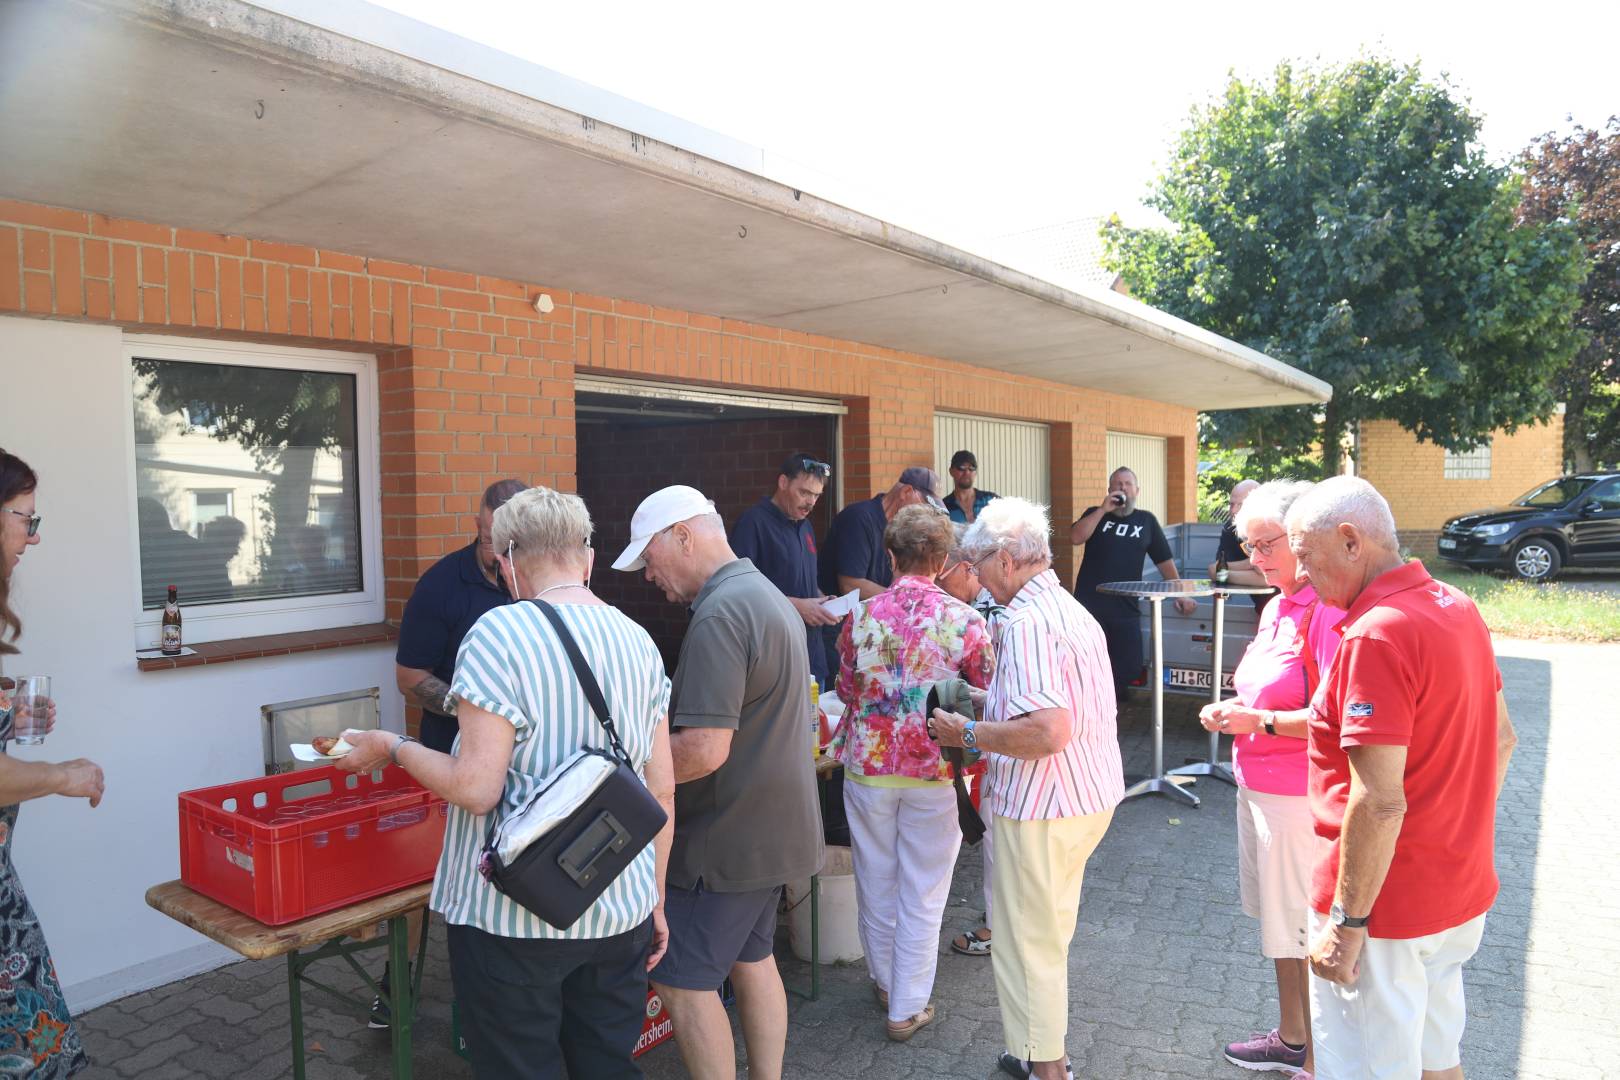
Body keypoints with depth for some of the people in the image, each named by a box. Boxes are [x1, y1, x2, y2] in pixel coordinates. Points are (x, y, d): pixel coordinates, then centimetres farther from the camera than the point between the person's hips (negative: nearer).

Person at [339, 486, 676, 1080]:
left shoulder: (501, 632, -14)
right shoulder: (639, 641, 3)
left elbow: (477, 788, -18)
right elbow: (663, 792, 6)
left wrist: (393, 747, -1)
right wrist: (656, 898, 16)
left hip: (516, 919, -5)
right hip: (622, 913, 6)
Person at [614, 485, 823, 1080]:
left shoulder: (719, 615, -23)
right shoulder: (768, 596, 10)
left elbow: (704, 749, -29)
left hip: (726, 839, -10)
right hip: (772, 826, 10)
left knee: (683, 980, 3)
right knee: (753, 959, 21)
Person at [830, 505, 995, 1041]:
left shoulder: (861, 617, -7)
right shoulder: (964, 620, -12)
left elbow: (846, 691, 5)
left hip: (869, 767, 2)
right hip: (935, 772, -2)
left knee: (875, 884, 19)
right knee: (922, 895, 12)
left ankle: (886, 983, 39)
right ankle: (908, 1008, 23)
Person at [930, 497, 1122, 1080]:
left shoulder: (1028, 623, -23)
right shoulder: (1073, 610, 9)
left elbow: (1046, 731, -32)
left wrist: (970, 733, -18)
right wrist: (987, 704, 17)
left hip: (1042, 807, -10)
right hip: (1091, 795, 10)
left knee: (1028, 941, 7)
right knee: (1049, 935, 23)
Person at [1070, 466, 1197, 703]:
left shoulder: (1146, 520, 11)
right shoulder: (1095, 513, 9)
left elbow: (1164, 560, 13)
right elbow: (1075, 537, -9)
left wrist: (1180, 594, 8)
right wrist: (1103, 509, -11)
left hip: (1125, 609, 1)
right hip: (1088, 606, -1)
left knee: (1129, 668, -1)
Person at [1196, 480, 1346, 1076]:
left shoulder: (1328, 612, -20)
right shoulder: (1276, 607, 10)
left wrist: (1260, 722, -20)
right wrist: (1230, 710, 5)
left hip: (1298, 797, -10)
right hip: (1258, 785, 10)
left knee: (1302, 932, 4)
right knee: (1276, 921, 21)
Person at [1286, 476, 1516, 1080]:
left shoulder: (1375, 635, -25)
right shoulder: (1458, 607, 4)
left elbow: (1379, 802, -27)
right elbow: (1501, 738, 15)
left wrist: (1346, 923, -20)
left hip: (1386, 906, -9)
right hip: (1462, 892, 9)